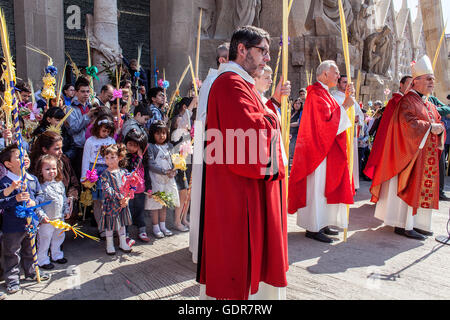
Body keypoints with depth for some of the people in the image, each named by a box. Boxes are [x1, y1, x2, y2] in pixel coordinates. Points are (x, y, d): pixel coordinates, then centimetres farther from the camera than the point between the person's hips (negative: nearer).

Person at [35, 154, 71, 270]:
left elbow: (64, 198, 14)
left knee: (59, 237, 21)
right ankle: (42, 260, 22)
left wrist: (67, 210, 13)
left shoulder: (60, 183, 4)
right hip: (47, 220, -7)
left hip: (60, 217, 7)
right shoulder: (40, 186, -17)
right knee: (44, 240, 6)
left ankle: (56, 255, 39)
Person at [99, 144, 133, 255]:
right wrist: (118, 198, -24)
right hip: (111, 203, -4)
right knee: (110, 225, 7)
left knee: (122, 223, 16)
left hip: (123, 203, 4)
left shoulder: (123, 171, 1)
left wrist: (126, 198, -14)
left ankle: (123, 243, 30)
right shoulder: (105, 174, -11)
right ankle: (109, 245, 24)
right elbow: (106, 189, -18)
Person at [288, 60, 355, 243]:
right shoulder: (317, 93, -13)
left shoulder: (323, 92, 19)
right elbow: (328, 119, -23)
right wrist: (345, 105, -11)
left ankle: (321, 224, 20)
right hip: (319, 149, -10)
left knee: (324, 186, 12)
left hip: (326, 149, 10)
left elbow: (334, 114, 16)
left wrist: (347, 98, 8)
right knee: (317, 186, -6)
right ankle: (313, 228, 0)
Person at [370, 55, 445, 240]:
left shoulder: (429, 105, 19)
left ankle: (417, 223, 16)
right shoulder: (407, 101, -8)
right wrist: (429, 127, -16)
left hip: (428, 155, 9)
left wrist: (439, 129, -4)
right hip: (411, 153, -9)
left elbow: (438, 123, 18)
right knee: (410, 187, -8)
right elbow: (409, 124, -22)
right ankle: (404, 225, -3)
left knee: (423, 187, 9)